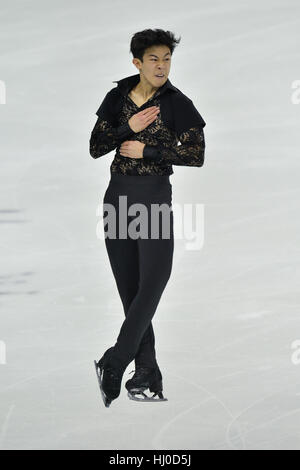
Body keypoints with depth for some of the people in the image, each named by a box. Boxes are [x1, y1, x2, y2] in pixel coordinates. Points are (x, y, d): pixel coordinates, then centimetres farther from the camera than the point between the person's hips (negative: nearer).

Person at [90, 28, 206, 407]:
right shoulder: (117, 98, 6)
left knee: (152, 282, -15)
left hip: (155, 195, -3)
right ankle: (147, 374, 10)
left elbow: (197, 155, -8)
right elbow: (95, 148, 5)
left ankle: (113, 362, -10)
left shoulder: (177, 103, -3)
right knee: (129, 288, 4)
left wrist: (147, 151, -11)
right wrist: (128, 128, -10)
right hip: (118, 194, 3)